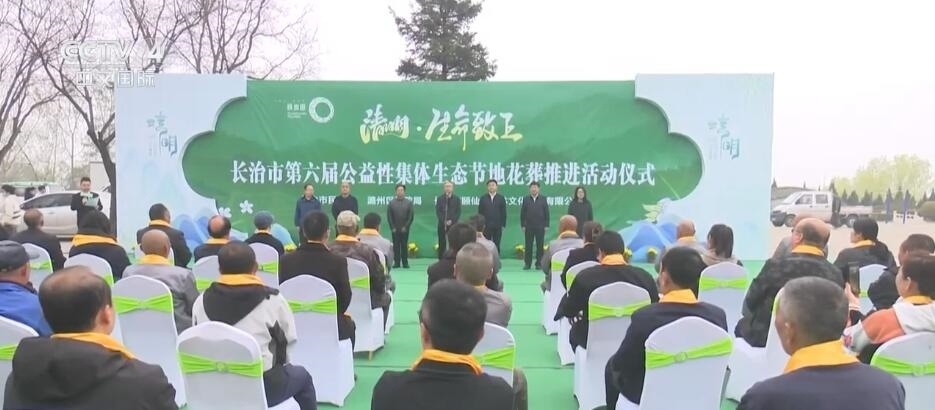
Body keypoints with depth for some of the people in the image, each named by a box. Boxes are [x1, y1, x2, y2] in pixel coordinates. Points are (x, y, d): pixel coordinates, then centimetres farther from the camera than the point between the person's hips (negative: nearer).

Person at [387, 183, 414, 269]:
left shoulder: (409, 202, 3)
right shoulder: (391, 202, 4)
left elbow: (411, 216, 0)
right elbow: (389, 216, 2)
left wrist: (406, 227, -6)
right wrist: (393, 227, -4)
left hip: (404, 229, 0)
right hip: (395, 229, 0)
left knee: (404, 246, 1)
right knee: (396, 246, 2)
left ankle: (405, 262, 6)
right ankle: (396, 262, 6)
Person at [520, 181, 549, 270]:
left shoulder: (543, 200, 5)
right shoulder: (525, 199, 5)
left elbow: (546, 213, 4)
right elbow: (522, 213, 5)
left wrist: (546, 225, -2)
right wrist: (523, 225, -2)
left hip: (540, 227, 0)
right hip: (529, 227, 0)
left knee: (540, 246, 3)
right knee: (528, 246, 3)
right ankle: (527, 263, 9)